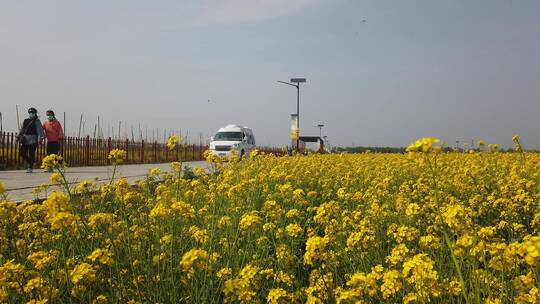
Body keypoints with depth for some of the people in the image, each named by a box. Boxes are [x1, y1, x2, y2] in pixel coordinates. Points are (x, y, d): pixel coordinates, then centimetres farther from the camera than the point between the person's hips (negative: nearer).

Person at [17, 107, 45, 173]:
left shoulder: (37, 121, -1)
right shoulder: (25, 121, 16)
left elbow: (40, 130, -12)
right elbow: (22, 129, 22)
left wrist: (40, 137, -25)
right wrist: (18, 136, 16)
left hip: (33, 140, -6)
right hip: (25, 139, 6)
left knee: (31, 154, -6)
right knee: (22, 152, 1)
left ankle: (30, 168, 1)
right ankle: (31, 162, 22)